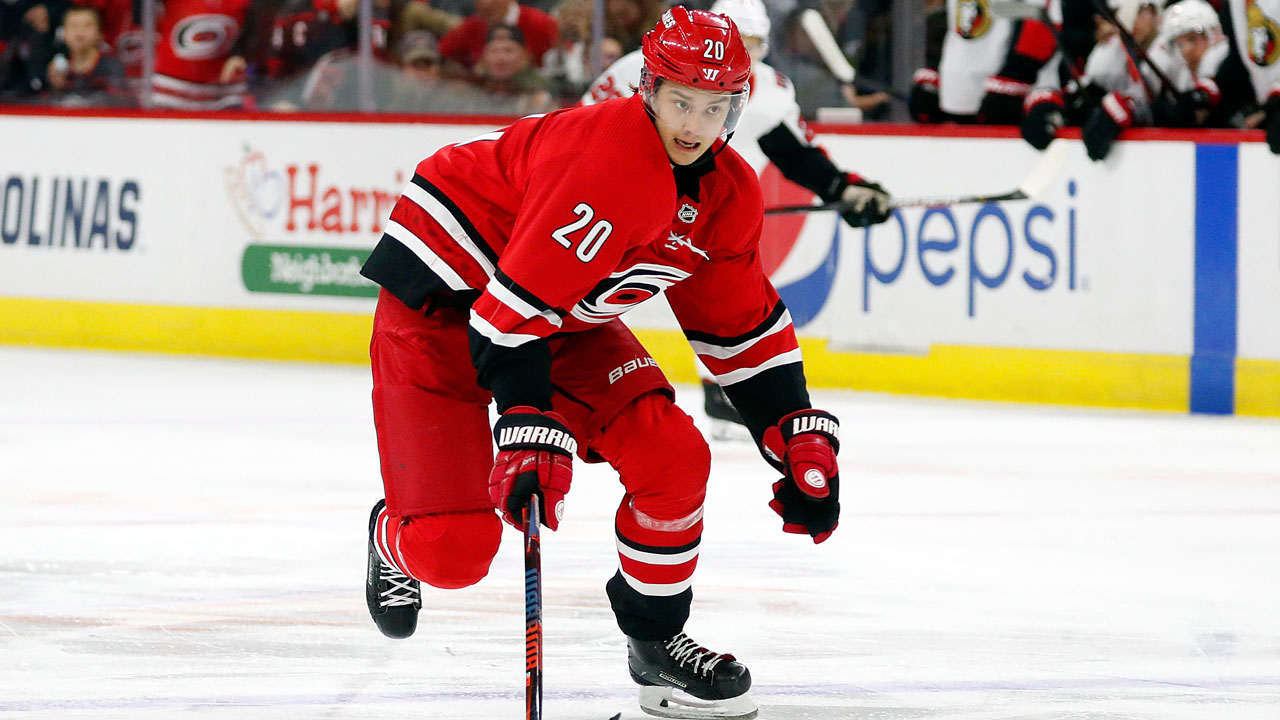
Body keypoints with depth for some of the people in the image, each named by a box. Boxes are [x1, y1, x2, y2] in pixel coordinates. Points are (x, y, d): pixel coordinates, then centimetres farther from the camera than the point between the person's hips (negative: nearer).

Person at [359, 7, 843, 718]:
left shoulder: (730, 197, -4)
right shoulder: (605, 161, -32)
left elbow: (745, 328, 8)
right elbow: (511, 310, -33)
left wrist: (803, 444, 2)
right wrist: (531, 434, -37)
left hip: (568, 315, 8)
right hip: (444, 297, -8)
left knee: (672, 457, -10)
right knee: (453, 548, -13)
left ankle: (656, 639, 12)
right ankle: (396, 540, 27)